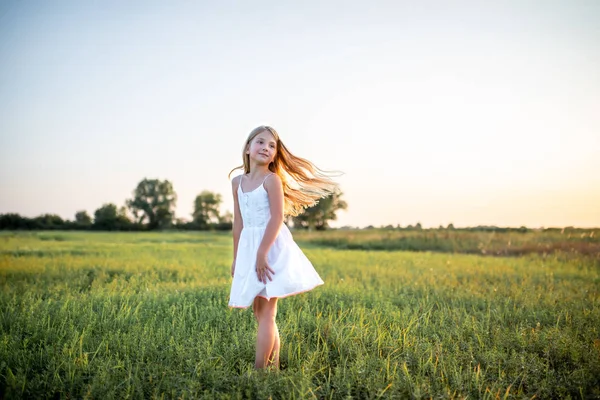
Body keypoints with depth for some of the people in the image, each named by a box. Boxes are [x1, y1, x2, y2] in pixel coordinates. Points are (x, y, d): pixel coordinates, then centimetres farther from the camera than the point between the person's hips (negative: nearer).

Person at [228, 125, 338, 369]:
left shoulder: (272, 179, -8)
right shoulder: (237, 182, 12)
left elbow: (277, 218, -17)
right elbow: (238, 223, 14)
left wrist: (262, 253, -23)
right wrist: (236, 257, 13)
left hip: (272, 247, -7)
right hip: (248, 248, 7)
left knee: (266, 313, -6)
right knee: (260, 313, 10)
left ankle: (259, 370, -4)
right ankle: (273, 366, 19)